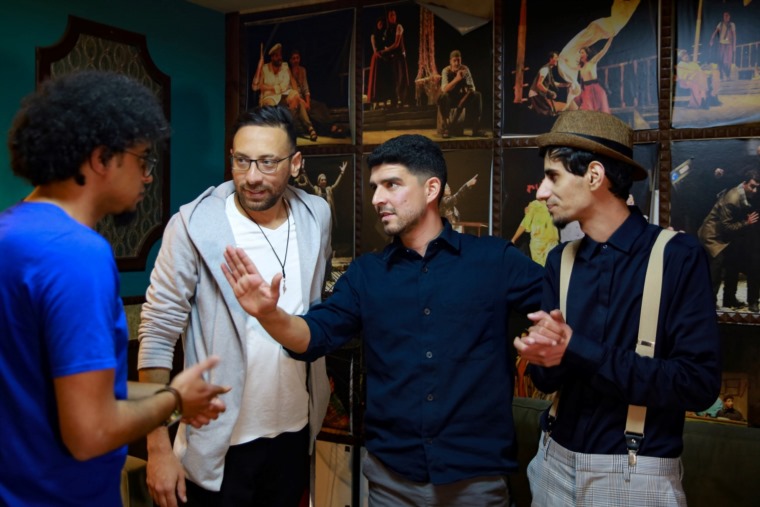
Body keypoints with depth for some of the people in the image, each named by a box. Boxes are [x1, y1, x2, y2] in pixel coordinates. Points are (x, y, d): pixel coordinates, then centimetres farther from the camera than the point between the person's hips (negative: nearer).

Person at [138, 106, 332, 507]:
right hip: (220, 444, -4)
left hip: (295, 432, 5)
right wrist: (158, 448, -14)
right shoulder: (194, 225, -15)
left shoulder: (316, 216, -1)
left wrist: (321, 379, 10)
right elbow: (158, 334, -13)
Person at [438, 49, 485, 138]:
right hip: (450, 98, -3)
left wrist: (463, 101, -25)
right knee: (443, 96, -36)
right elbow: (444, 89, -29)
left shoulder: (465, 69, -6)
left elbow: (472, 87, -9)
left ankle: (476, 128, -20)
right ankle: (445, 127, -30)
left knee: (477, 96, -22)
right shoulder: (446, 71, -14)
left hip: (462, 97, 3)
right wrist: (457, 79, -42)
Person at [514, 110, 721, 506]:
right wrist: (545, 355, -21)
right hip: (556, 463, 5)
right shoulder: (560, 261, 2)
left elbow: (699, 383, -19)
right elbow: (546, 378, 1)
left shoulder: (678, 257, -13)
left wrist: (577, 351, -22)